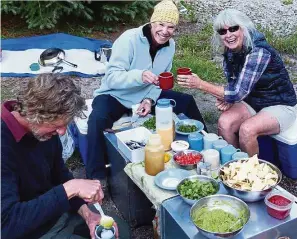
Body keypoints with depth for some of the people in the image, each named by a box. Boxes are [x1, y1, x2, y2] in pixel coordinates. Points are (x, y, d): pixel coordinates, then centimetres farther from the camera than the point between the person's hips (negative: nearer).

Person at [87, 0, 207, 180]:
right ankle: (97, 178, -22)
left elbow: (161, 79, 3)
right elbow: (111, 77, -28)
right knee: (97, 120, -35)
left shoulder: (170, 45, -4)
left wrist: (150, 99, -16)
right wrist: (140, 75, -46)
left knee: (187, 102, 1)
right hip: (116, 96, -5)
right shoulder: (129, 39, -23)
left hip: (147, 96, 6)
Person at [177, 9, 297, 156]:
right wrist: (227, 98, -16)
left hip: (280, 106, -6)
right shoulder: (230, 52, -5)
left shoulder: (259, 52, -27)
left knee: (247, 129, -31)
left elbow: (239, 92, -32)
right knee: (224, 122, -21)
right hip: (252, 102, 6)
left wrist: (200, 84, -31)